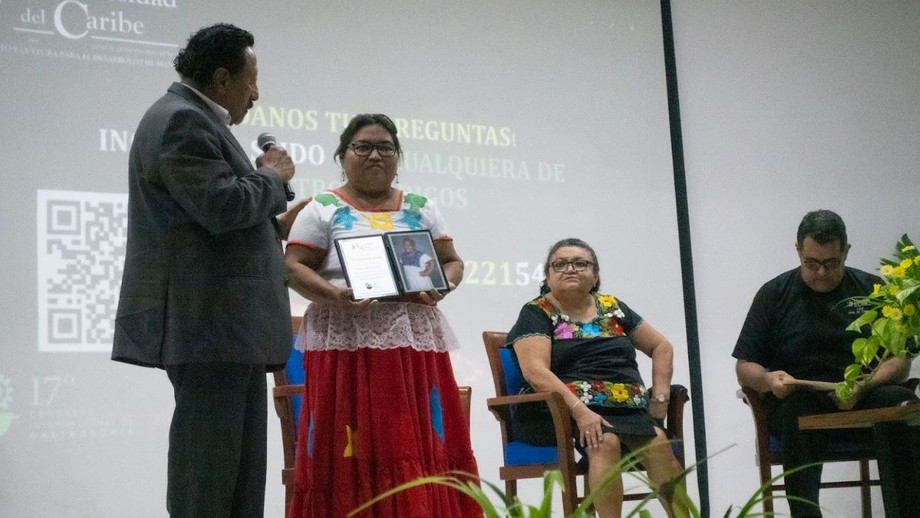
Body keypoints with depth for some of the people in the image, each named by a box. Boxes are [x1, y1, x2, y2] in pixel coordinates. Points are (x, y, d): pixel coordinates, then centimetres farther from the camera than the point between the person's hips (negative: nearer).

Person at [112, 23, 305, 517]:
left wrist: (275, 225, 25)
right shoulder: (181, 121, -12)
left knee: (241, 471, 12)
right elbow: (222, 205, -22)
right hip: (206, 323, -11)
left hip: (225, 325, 11)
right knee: (208, 472, -8)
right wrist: (271, 178, -6)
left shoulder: (195, 121, 22)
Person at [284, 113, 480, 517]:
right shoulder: (323, 209, 6)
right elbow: (294, 267, 0)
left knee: (419, 445, -3)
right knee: (352, 449, -8)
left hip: (413, 342, 3)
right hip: (348, 343, -3)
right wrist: (334, 295, -17)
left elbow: (452, 261, 16)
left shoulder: (421, 209, 16)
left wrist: (443, 284, -7)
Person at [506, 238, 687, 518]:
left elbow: (661, 347, 27)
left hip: (627, 408, 4)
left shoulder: (612, 308, 20)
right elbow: (536, 371, -10)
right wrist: (580, 411, -22)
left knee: (659, 443, -26)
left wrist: (660, 396, 10)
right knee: (605, 441, -34)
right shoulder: (537, 313, 6)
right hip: (564, 412, -4)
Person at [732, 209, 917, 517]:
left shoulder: (872, 290, 15)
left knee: (902, 403, -31)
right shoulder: (774, 294, 12)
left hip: (862, 401, 1)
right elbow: (744, 368, 10)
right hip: (796, 401, -1)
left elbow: (901, 361, 8)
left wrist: (864, 386, -13)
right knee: (798, 410, -37)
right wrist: (767, 379, -14)